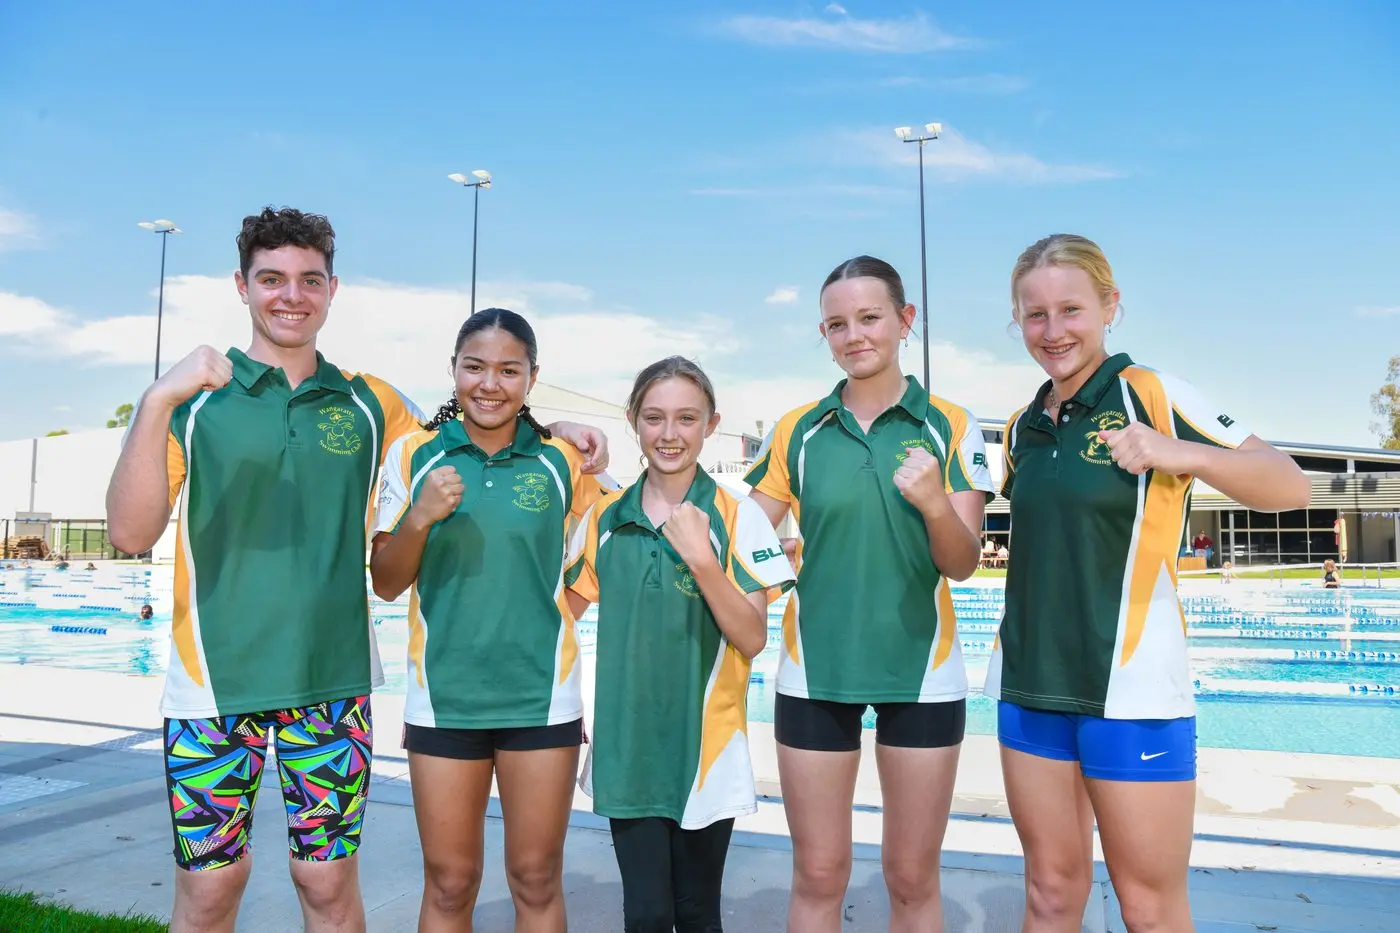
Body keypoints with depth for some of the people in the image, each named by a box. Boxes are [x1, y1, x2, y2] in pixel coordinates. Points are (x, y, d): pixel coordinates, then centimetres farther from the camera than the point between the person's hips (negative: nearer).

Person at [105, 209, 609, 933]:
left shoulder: (368, 403, 6)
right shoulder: (195, 398, -1)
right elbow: (131, 534, -8)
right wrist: (157, 401, -20)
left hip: (334, 680, 2)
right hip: (215, 680, -1)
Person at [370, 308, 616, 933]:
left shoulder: (562, 461, -2)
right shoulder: (414, 454, -2)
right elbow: (385, 585, -1)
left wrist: (559, 606, -3)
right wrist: (420, 518, -17)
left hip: (543, 697, 0)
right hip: (442, 698, 0)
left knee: (537, 880, 13)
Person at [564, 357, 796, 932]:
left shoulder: (738, 517, -7)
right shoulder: (604, 518, 1)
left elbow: (753, 639, -11)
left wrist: (702, 560, -23)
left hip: (705, 746, -1)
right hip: (626, 747, 2)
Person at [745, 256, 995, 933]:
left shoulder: (950, 426, -2)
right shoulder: (797, 431, 1)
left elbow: (963, 564, -7)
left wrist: (934, 502, -26)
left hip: (921, 671, -1)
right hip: (815, 670, 1)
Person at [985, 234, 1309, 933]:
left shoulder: (1150, 395, -7)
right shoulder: (1024, 425, 11)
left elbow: (1290, 487, -13)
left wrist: (1181, 454, -28)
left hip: (1131, 689, -5)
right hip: (1029, 686, 5)